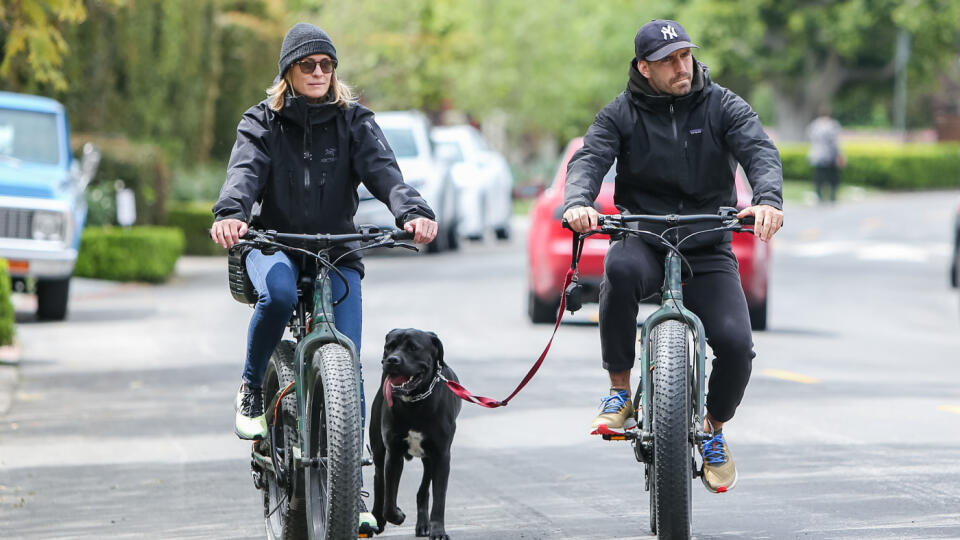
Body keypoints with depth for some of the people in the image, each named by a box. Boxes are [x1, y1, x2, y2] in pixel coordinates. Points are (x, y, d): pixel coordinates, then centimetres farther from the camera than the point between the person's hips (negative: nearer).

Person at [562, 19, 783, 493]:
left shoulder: (723, 107, 1)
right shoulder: (621, 115, 2)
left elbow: (760, 151, -13)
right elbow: (589, 159, -12)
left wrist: (768, 199, -35)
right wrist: (578, 202, -36)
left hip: (708, 250, 1)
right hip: (643, 239, -1)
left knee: (736, 345, -20)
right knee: (621, 269, -39)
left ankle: (714, 430, 12)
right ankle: (620, 392, -21)